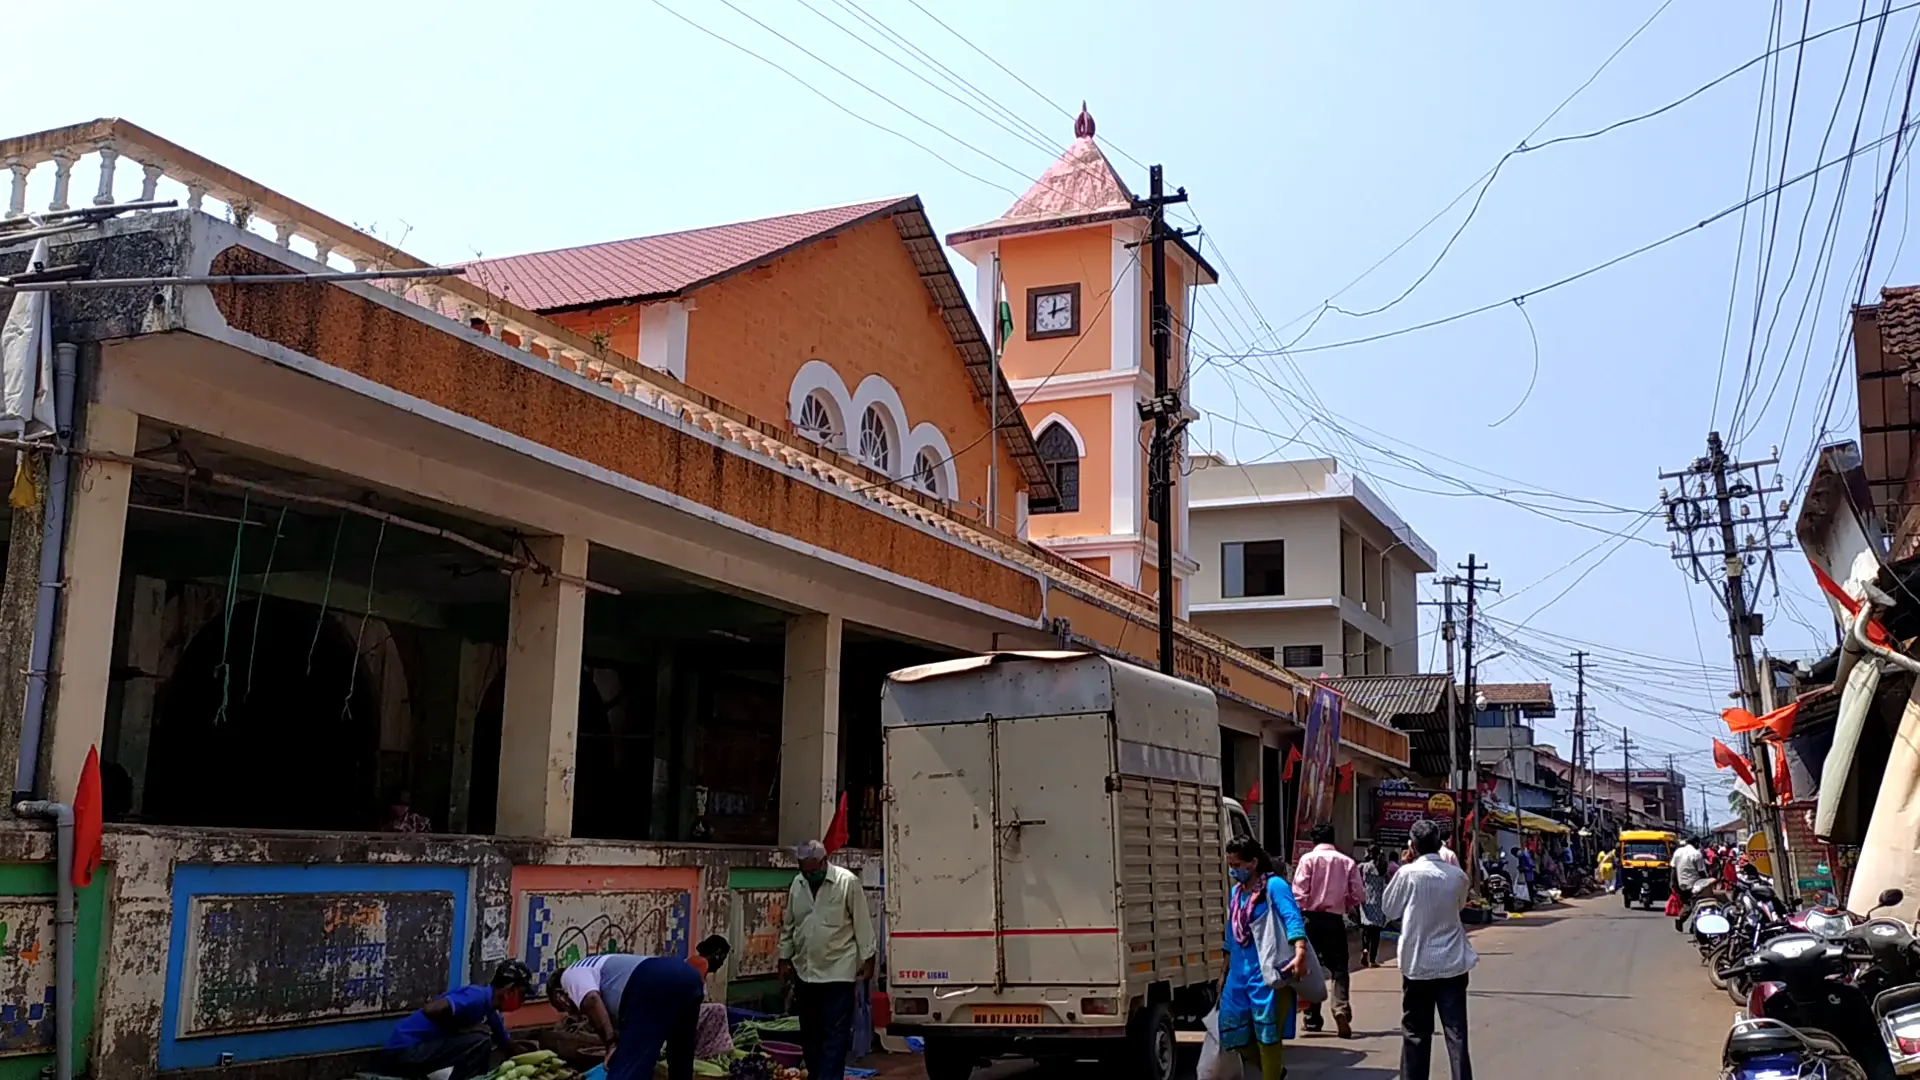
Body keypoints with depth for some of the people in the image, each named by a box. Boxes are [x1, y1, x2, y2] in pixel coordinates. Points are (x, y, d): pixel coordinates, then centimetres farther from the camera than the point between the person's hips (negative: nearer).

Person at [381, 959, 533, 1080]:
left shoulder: (490, 1014, 14)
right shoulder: (478, 997, -17)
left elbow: (508, 1046, 29)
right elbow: (431, 1010, -30)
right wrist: (462, 1030, -17)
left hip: (409, 1054, 10)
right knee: (480, 1041, -18)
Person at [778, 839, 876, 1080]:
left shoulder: (848, 881, -12)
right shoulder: (796, 884, 3)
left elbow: (863, 923, -7)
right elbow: (788, 926, 13)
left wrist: (867, 959, -7)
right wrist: (784, 959, 12)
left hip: (838, 971, -5)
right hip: (804, 971, 5)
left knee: (835, 1035, -6)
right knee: (809, 1033, 13)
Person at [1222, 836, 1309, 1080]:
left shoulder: (1274, 886, -10)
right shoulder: (1235, 892, 13)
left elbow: (1292, 918, -23)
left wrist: (1300, 953, -39)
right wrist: (1224, 973, 24)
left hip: (1267, 974, -8)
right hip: (1239, 974, 8)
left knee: (1267, 1035, -2)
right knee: (1232, 1033, 9)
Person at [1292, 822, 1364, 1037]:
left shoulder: (1308, 859, -4)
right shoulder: (1346, 862, 3)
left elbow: (1299, 893, -11)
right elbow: (1359, 895, 2)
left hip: (1312, 918, -1)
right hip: (1335, 920, 1)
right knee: (1338, 967, 4)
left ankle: (1312, 1018, 14)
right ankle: (1341, 1009, -20)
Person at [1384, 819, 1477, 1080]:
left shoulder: (1408, 873, -11)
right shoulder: (1457, 875, -1)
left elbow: (1389, 909, 1)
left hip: (1417, 964, -2)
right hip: (1452, 963, 2)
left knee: (1415, 1034, 9)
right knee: (1456, 1033, 2)